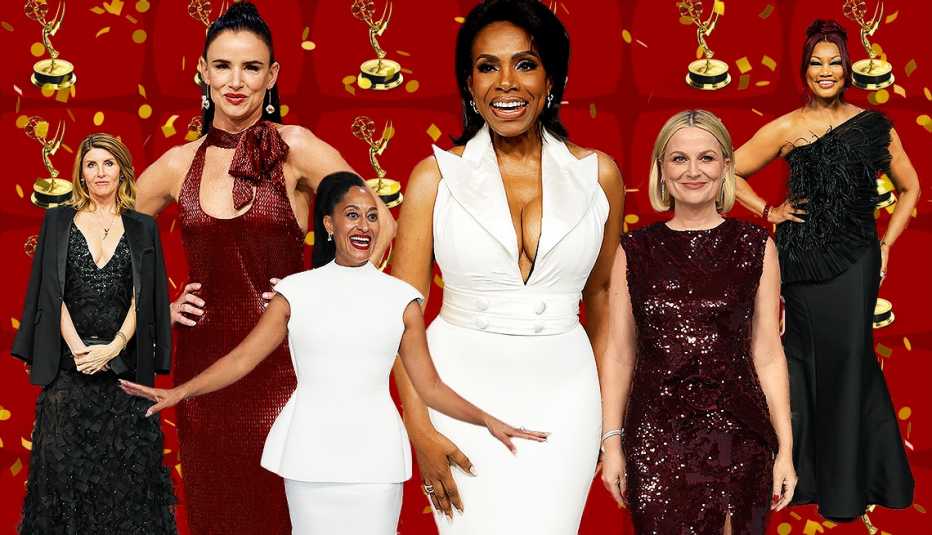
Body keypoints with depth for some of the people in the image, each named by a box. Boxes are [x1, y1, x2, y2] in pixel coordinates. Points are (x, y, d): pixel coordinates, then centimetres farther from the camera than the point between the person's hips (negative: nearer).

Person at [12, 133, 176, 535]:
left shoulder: (142, 228, 9)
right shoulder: (58, 222, 8)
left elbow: (142, 298, 2)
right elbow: (52, 292, 1)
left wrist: (114, 347, -12)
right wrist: (78, 348, -11)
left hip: (123, 363, 0)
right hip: (69, 363, 0)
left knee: (126, 466, 0)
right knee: (64, 460, 0)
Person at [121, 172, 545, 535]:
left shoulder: (400, 298, 5)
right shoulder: (296, 291, 5)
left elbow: (429, 386, 5)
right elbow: (241, 359, 3)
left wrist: (488, 421, -5)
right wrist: (179, 392, -6)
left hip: (374, 457, 0)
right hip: (311, 454, 0)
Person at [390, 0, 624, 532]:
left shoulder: (598, 174, 2)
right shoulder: (436, 176, -3)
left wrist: (603, 408, 17)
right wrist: (420, 429, -11)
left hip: (560, 394, 1)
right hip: (461, 389, -1)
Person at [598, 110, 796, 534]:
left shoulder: (756, 247, 2)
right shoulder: (635, 250, 4)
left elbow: (767, 355, 2)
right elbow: (619, 354, 5)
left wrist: (785, 449, -2)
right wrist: (611, 441, 0)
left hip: (737, 435, 0)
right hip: (655, 435, 0)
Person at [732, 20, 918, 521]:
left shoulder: (874, 126, 5)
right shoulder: (786, 129, 1)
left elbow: (910, 188, 14)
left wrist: (886, 244, 7)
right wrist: (768, 211, 1)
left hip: (855, 260, 1)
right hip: (803, 259, -1)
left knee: (849, 358, 1)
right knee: (807, 357, 3)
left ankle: (849, 482, 14)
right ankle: (807, 474, 15)